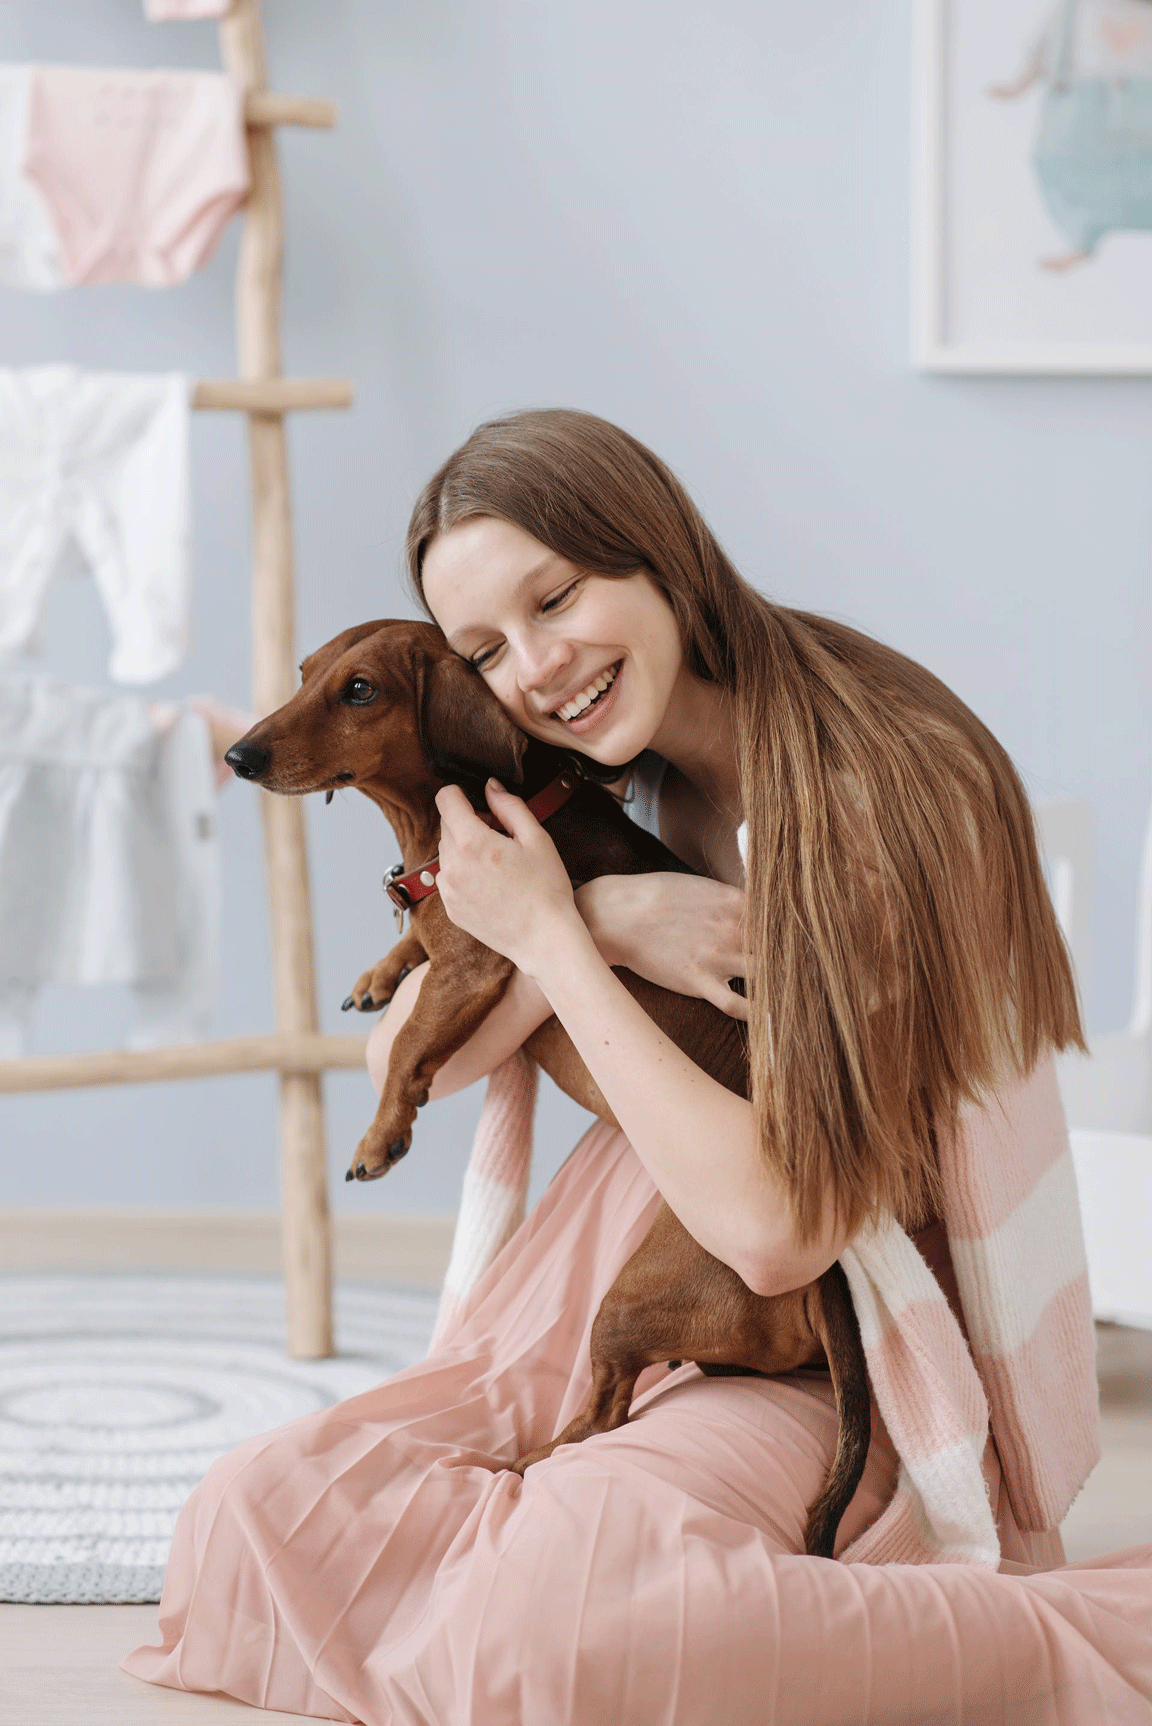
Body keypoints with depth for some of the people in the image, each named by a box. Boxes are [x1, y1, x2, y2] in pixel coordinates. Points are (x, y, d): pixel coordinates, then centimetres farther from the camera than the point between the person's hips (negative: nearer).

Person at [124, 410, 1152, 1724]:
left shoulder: (898, 782, -18)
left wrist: (550, 934, -15)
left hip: (822, 1357, -6)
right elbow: (404, 1058, 3)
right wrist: (603, 925, -16)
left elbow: (777, 1228, -21)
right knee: (246, 1515, -14)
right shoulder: (598, 786, 5)